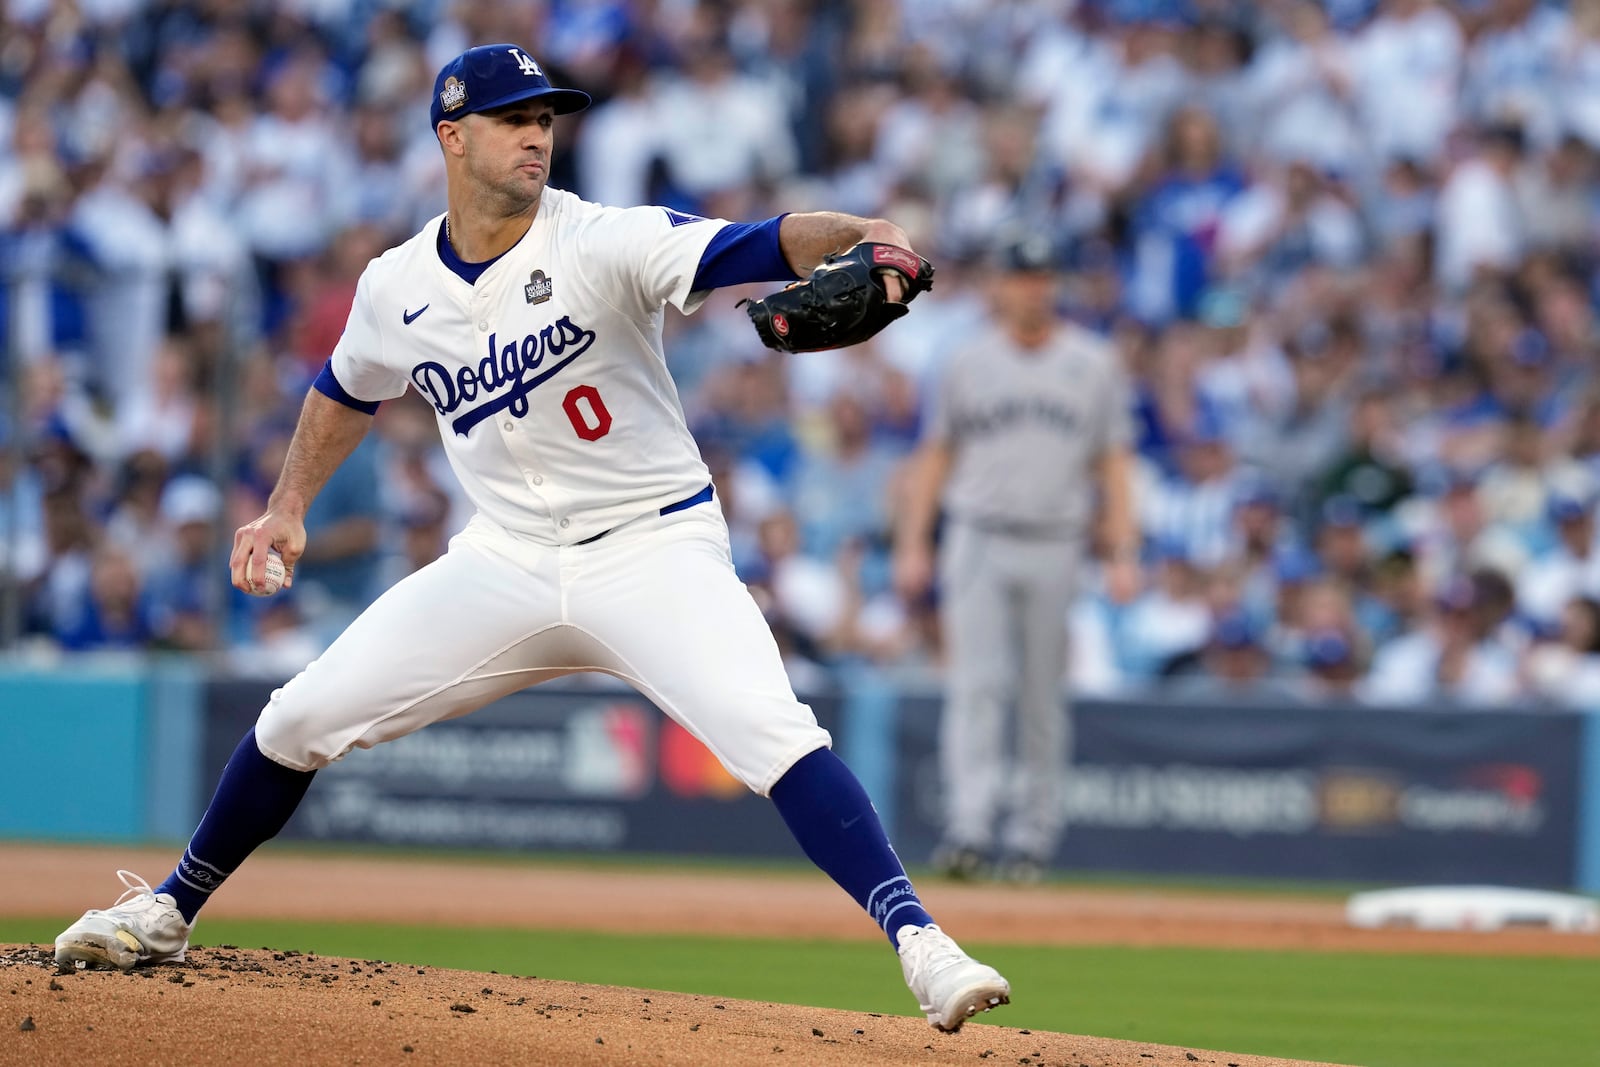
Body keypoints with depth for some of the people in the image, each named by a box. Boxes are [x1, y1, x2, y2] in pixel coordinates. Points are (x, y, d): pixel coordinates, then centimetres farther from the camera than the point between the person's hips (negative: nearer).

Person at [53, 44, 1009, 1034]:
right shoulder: (397, 287, 0)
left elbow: (764, 247, -30)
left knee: (772, 733, -27)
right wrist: (288, 507, 15)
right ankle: (169, 912, 25)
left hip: (654, 552, -4)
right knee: (300, 720, 4)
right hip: (507, 561, 4)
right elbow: (348, 391, 22)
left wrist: (859, 235, -49)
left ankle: (922, 946, -28)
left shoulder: (606, 245, -16)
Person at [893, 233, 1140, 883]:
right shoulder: (967, 364, 7)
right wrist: (912, 544, 1)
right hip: (977, 540, -1)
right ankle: (969, 830, -19)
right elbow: (934, 457, 10)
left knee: (1042, 698, 5)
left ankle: (1032, 836, 12)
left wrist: (1123, 554, -3)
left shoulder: (1094, 366, 6)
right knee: (977, 686, -11)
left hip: (1054, 548, 1)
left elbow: (1115, 463, 5)